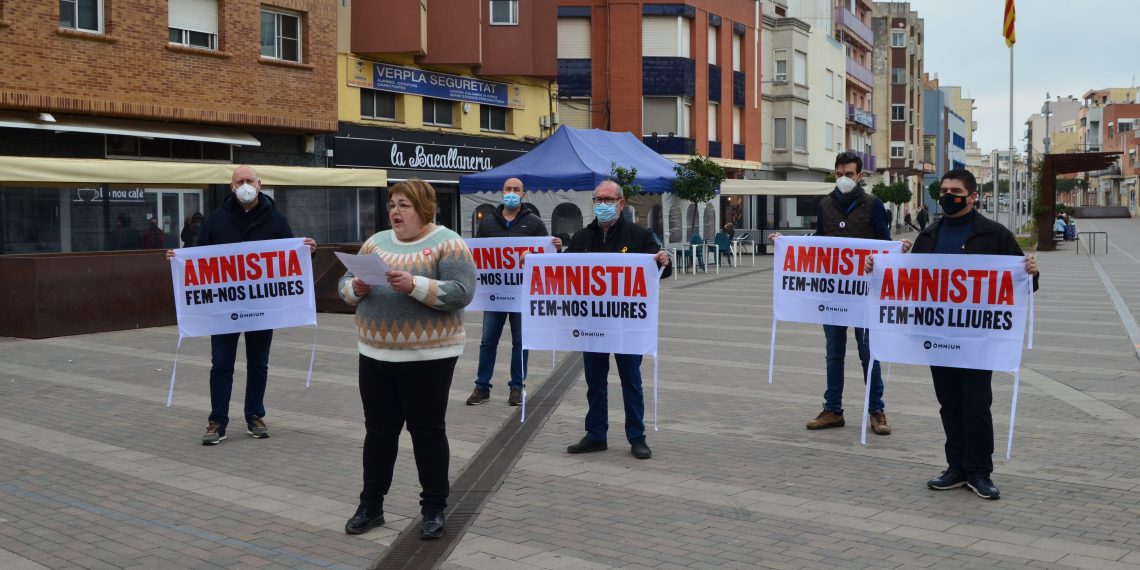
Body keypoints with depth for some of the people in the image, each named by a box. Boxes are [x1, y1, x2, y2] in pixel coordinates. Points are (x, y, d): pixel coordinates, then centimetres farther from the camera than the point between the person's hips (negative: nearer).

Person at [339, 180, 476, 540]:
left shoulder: (447, 243, -7)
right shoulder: (375, 242, 11)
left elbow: (461, 293, -17)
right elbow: (344, 285, 12)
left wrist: (415, 285, -27)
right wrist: (356, 288, -10)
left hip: (426, 358, -5)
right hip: (375, 355, 5)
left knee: (427, 432, 4)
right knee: (378, 431, 12)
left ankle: (434, 510, 16)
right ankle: (371, 506, 24)